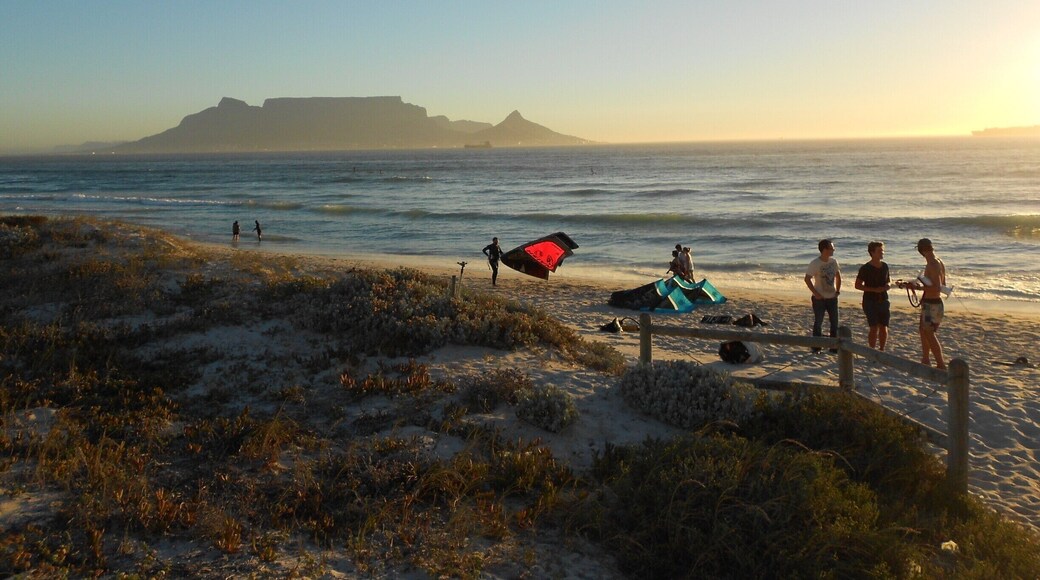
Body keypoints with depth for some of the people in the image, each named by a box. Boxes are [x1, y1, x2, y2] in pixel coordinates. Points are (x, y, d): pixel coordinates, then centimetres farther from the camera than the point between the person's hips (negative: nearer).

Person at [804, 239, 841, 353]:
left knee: (834, 322, 9)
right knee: (818, 322, 1)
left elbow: (838, 276, 14)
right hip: (819, 298, -5)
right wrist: (815, 293, -15)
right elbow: (807, 279, -13)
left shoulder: (834, 261, 0)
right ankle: (816, 347, 11)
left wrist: (838, 290, 6)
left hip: (832, 297, 5)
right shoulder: (815, 263, -16)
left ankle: (834, 347, 19)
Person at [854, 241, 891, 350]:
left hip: (883, 301, 5)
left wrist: (888, 284, -4)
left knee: (884, 328, 5)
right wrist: (874, 289, -19)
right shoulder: (865, 268, -9)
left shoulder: (885, 266, 7)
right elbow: (857, 285, -9)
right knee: (874, 328, -8)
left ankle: (881, 351, 20)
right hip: (870, 301, -5)